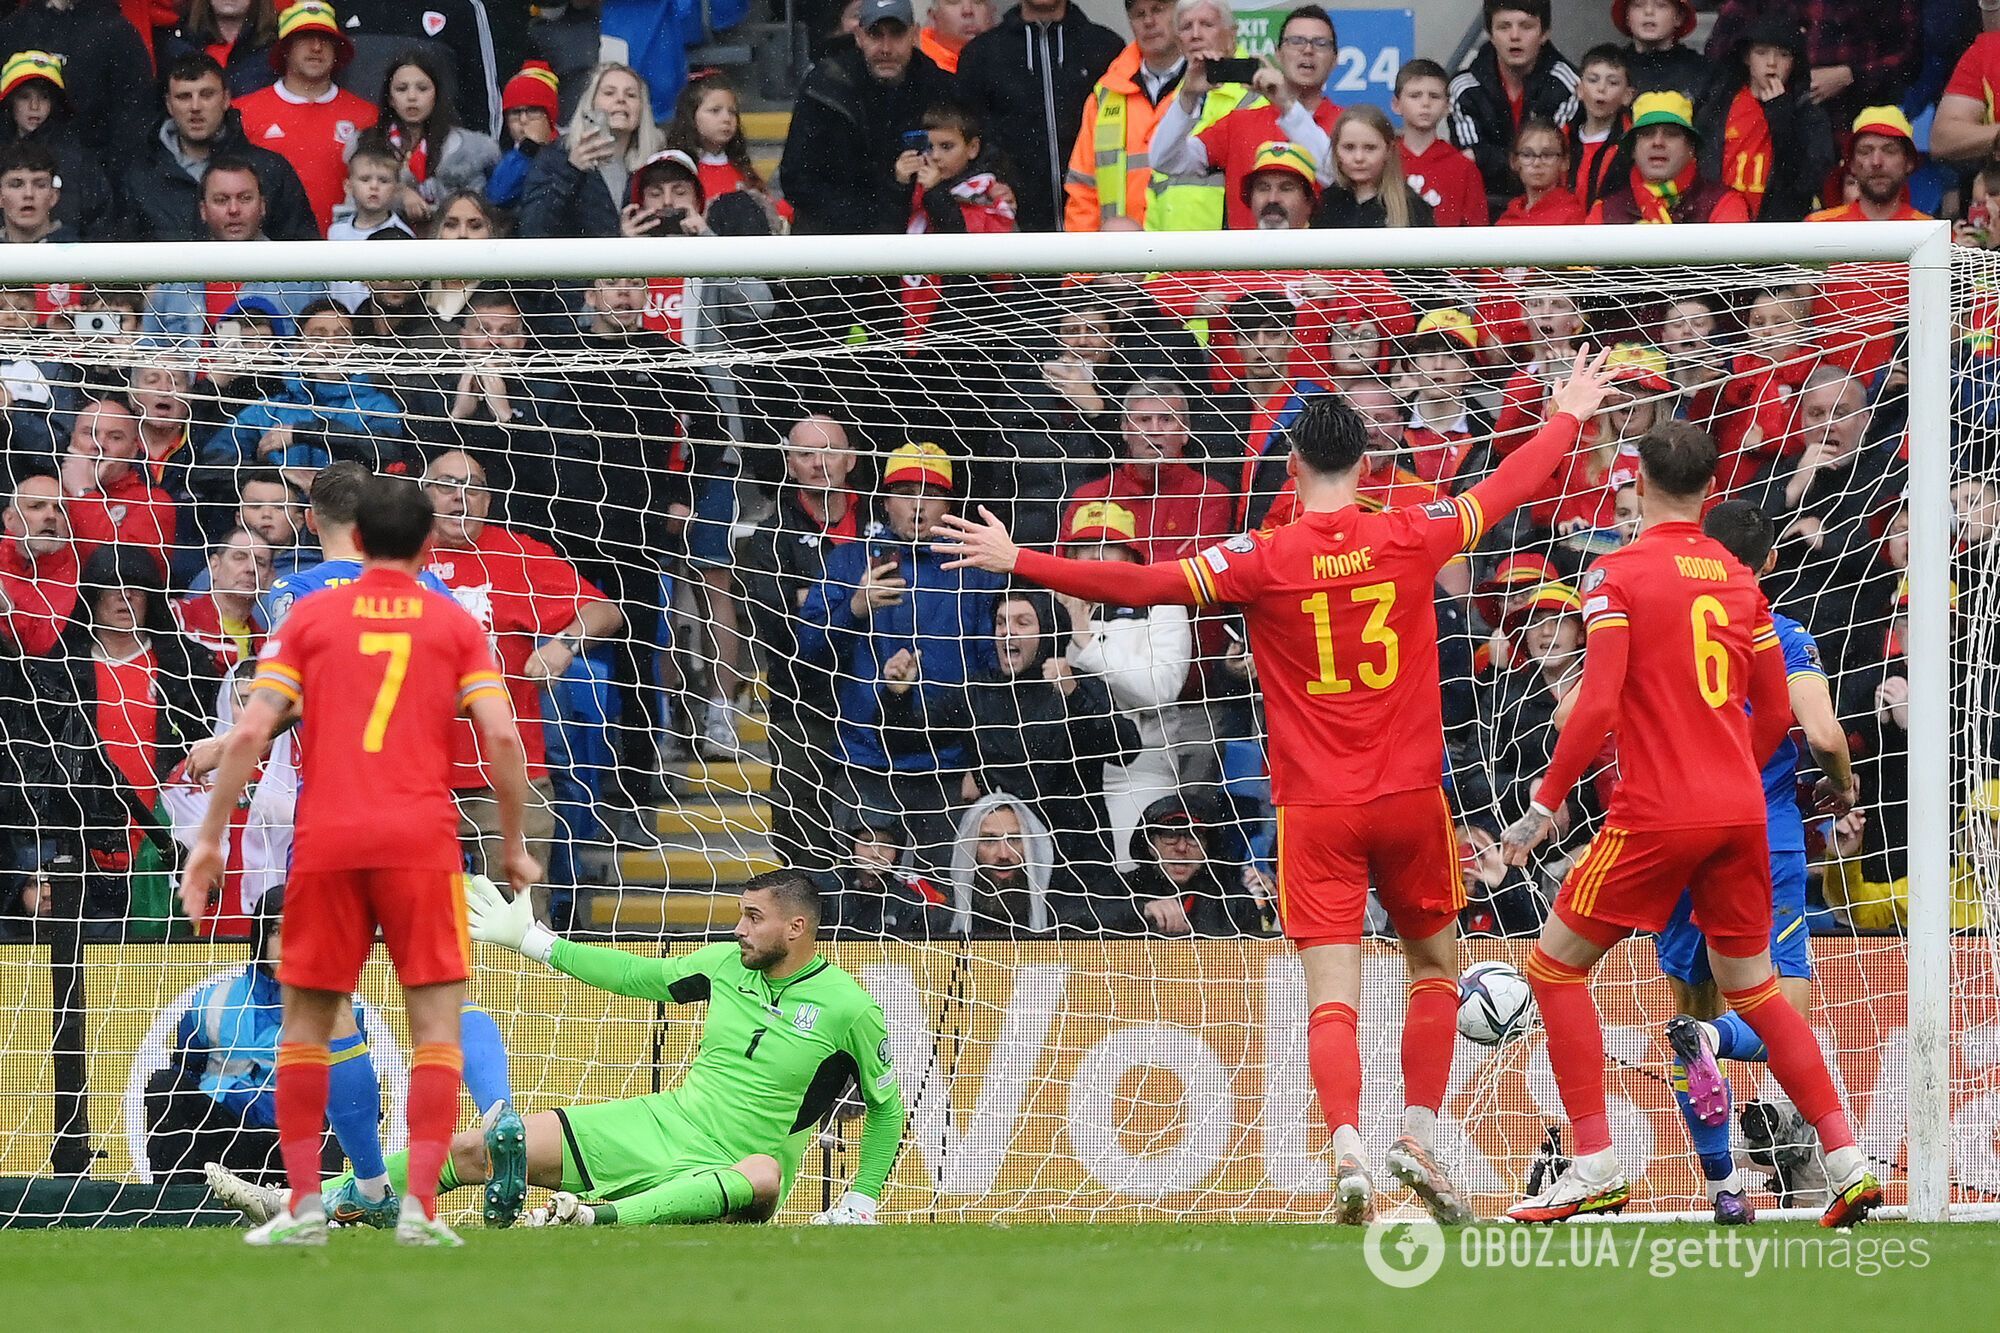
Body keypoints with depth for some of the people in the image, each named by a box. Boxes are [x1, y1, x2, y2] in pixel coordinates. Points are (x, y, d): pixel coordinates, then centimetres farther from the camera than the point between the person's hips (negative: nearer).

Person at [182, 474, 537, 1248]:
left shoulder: (311, 618, 9)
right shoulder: (455, 625, 8)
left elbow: (250, 733, 1)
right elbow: (501, 737, -2)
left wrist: (210, 838, 5)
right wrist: (515, 846, 8)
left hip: (327, 841, 1)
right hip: (421, 838, -1)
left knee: (306, 1023, 12)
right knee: (436, 1025, 2)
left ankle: (304, 1205, 7)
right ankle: (420, 1206, -10)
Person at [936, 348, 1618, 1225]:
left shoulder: (1265, 559, -8)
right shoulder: (1410, 536, -1)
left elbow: (1144, 585, -14)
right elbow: (1507, 490, 15)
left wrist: (1017, 561, -8)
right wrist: (1567, 417, 33)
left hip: (1315, 806, -2)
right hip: (1409, 793, 2)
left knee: (1332, 993, -5)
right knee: (1436, 965, 21)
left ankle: (1346, 1149, -24)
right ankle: (1418, 1136, 13)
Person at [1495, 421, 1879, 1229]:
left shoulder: (1617, 574, -7)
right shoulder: (1737, 577, 10)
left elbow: (1598, 706, -16)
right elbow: (1775, 714, 14)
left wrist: (1545, 805, -9)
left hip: (1656, 814, -6)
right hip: (1741, 811, 6)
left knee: (1556, 966, 7)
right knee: (1751, 987, 17)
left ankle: (1595, 1168, -1)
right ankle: (1848, 1162, 8)